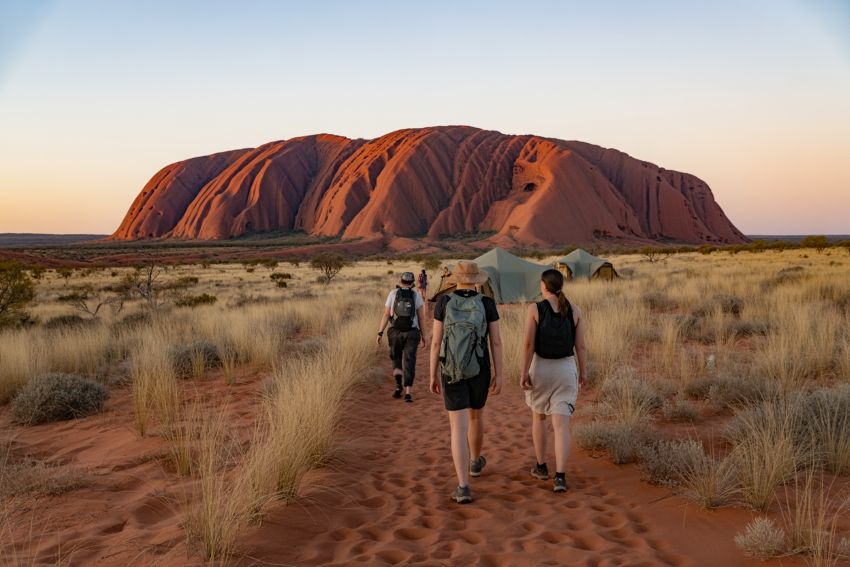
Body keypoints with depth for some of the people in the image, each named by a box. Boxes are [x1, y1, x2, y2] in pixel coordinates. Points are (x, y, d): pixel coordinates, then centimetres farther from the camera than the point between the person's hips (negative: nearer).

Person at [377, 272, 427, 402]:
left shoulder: (393, 294, 1)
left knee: (396, 358, 21)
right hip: (412, 333, 0)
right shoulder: (416, 295, 2)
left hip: (395, 332, 1)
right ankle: (408, 393, -12)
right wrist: (423, 334, 9)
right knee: (409, 362, 0)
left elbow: (386, 314, -3)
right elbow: (421, 317, 0)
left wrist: (380, 333, 0)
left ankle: (398, 385, 6)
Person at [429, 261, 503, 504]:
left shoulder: (443, 302, -6)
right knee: (476, 416, 27)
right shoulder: (487, 304, -5)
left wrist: (433, 375, 3)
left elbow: (436, 342, -5)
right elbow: (496, 342, -5)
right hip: (479, 371, 1)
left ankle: (463, 487, -11)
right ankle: (475, 462, 48)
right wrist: (499, 375, 1)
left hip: (452, 372, -1)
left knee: (458, 428, -2)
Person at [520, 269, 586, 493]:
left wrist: (524, 372, -8)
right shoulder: (575, 311, -2)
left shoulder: (535, 309, -10)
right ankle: (560, 476, -11)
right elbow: (580, 346, 1)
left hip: (540, 368, -1)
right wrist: (583, 371, 13)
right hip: (566, 369, 1)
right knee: (561, 424, -1)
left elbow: (529, 344, -13)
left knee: (538, 416, 21)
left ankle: (541, 467, 29)